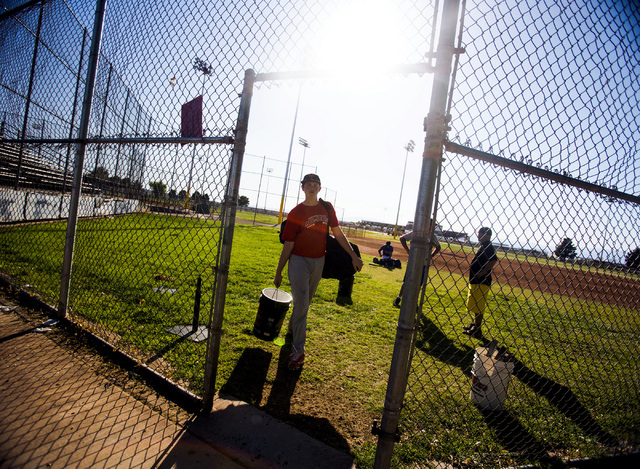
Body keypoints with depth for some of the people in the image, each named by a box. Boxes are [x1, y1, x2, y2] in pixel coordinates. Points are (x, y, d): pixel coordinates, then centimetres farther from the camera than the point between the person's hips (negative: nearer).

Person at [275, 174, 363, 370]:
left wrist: (354, 255, 2)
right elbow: (288, 245, -6)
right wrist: (279, 272, -4)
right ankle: (298, 351, 3)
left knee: (305, 302, 19)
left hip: (319, 261, 4)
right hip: (299, 260, -4)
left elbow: (338, 233, 7)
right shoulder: (296, 212, -7)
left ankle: (292, 327, 46)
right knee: (301, 304, -7)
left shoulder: (327, 208, 4)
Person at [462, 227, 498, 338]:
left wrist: (483, 272, -26)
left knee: (478, 305, -4)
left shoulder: (488, 246, -16)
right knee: (475, 305, 20)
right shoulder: (484, 246, 16)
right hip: (476, 281, 11)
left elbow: (494, 260, -32)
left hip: (481, 282, -11)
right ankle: (475, 325, 33)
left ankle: (477, 330, 4)